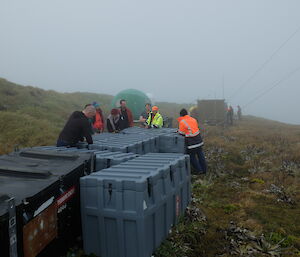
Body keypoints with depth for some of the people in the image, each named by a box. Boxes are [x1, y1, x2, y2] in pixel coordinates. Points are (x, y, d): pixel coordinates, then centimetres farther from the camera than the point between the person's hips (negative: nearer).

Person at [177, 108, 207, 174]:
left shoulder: (182, 122, -11)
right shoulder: (193, 119, 9)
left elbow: (181, 133, -4)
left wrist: (179, 130, 17)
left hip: (191, 141, -6)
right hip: (198, 139, 6)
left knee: (192, 156, 9)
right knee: (200, 154, 16)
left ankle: (199, 170, 11)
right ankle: (204, 169, 25)